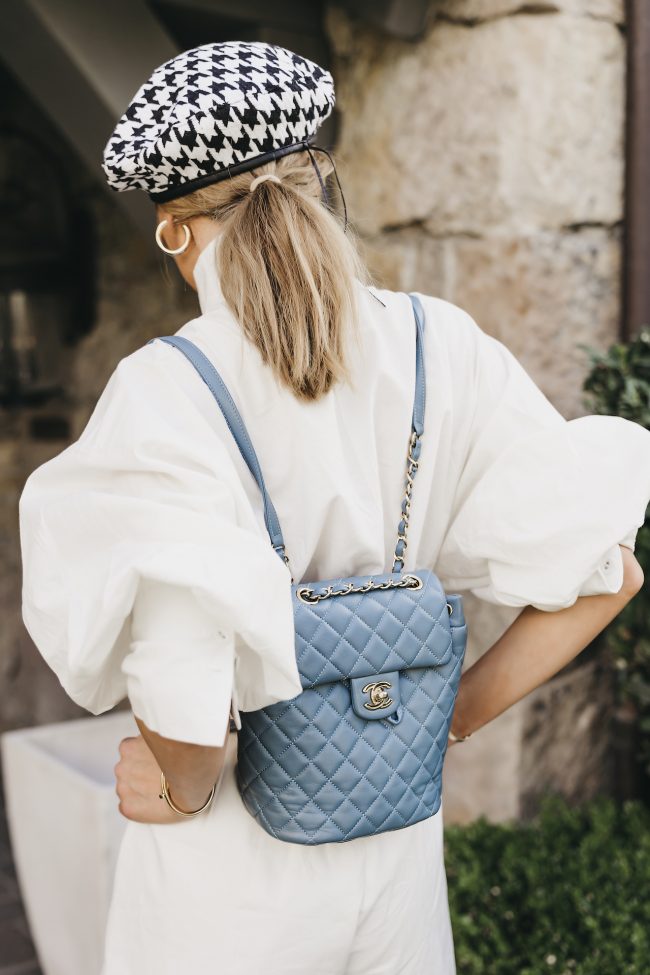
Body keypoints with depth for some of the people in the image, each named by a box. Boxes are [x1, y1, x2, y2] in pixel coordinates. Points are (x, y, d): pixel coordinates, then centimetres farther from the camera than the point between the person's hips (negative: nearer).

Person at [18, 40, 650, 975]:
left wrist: (190, 790, -8)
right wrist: (454, 713, 1)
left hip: (231, 872, -3)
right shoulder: (440, 345, -9)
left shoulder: (165, 390, -22)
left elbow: (186, 717, -29)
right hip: (400, 838, 4)